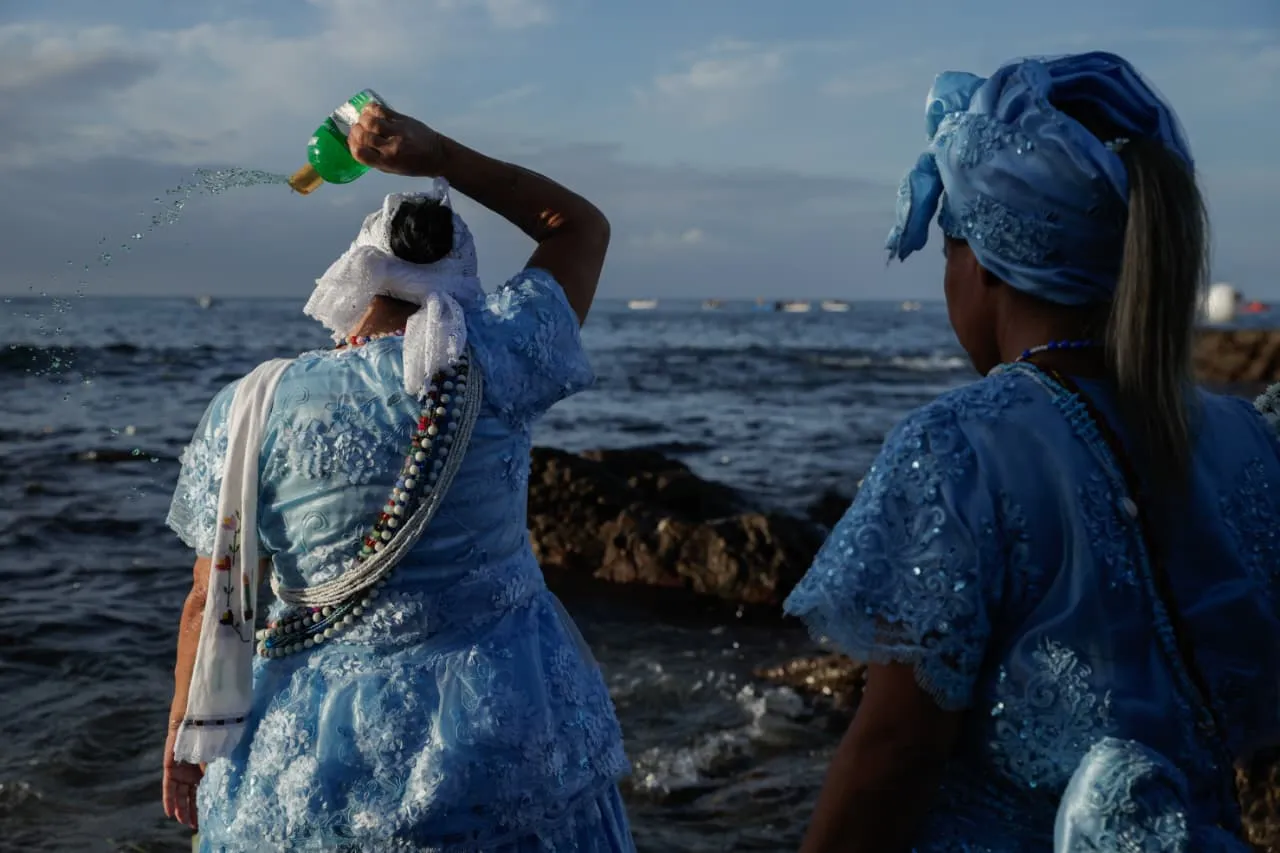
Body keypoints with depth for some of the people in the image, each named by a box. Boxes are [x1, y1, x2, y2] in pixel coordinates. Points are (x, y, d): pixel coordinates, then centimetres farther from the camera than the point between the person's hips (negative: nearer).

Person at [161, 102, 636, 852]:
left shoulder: (254, 409, -6)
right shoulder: (488, 359, -8)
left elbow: (215, 601, -3)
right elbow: (584, 226, 7)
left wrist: (188, 735, 10)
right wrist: (436, 153, 4)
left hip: (317, 752, 1)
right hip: (510, 724, 0)